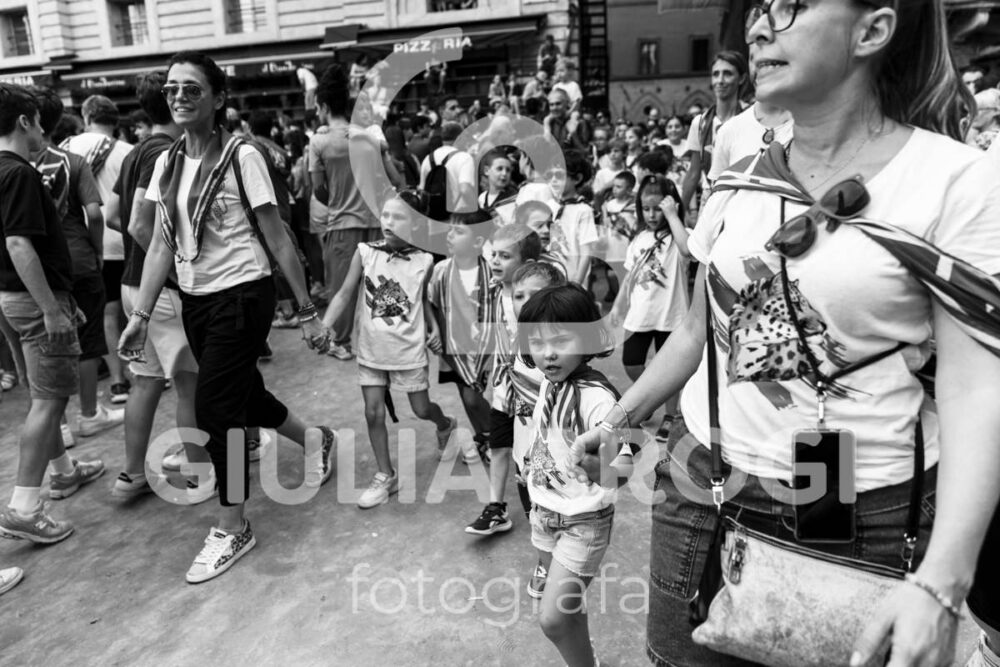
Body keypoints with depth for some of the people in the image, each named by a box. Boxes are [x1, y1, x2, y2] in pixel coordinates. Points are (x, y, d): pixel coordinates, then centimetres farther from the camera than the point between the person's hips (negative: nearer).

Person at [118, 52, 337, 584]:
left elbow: (277, 240, -10)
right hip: (195, 301, 7)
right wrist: (140, 314, 3)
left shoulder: (241, 157, -11)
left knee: (215, 408, -6)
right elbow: (162, 245, 8)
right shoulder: (167, 163, 6)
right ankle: (317, 441, 46)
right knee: (244, 397, 17)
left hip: (241, 297, -7)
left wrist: (307, 312, -8)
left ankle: (232, 529, 13)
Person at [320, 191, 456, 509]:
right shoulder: (365, 252, -9)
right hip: (371, 350, 1)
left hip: (409, 350, -1)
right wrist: (324, 327, -15)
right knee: (373, 413, 3)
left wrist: (434, 328, -4)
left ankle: (445, 424, 48)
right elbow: (345, 294, -6)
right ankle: (385, 476, 20)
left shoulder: (424, 261, -7)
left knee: (421, 409, 11)